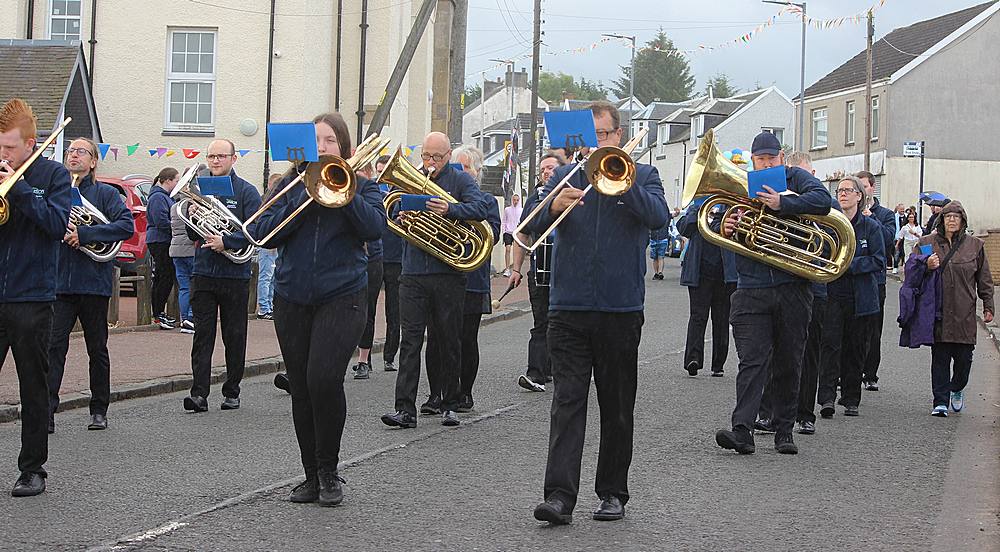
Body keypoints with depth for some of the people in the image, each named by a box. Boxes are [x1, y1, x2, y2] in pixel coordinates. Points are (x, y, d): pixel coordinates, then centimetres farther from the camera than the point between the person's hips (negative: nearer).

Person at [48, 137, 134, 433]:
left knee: (97, 349, 8)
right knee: (54, 345, -9)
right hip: (59, 283, 1)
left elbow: (127, 225, -12)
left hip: (94, 283, -1)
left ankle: (99, 410, 19)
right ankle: (46, 411, -10)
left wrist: (84, 233, -19)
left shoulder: (105, 193, 1)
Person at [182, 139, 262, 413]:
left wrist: (226, 241, -24)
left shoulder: (246, 191, -2)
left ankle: (232, 392, 17)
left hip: (235, 275, -3)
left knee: (234, 336, 6)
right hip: (203, 274, 3)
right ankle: (199, 393, -6)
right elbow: (191, 235, 12)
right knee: (202, 334, -3)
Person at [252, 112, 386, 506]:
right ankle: (312, 477, 17)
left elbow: (374, 228, -12)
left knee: (323, 379, -19)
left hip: (341, 298, -3)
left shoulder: (361, 186, 6)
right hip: (292, 298, 3)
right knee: (301, 390, 6)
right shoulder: (289, 185, 10)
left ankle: (329, 472, -3)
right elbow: (263, 233, -3)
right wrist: (304, 199, -11)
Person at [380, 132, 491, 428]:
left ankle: (450, 405, 19)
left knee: (450, 343, 7)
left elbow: (480, 208, -14)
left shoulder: (460, 180, 3)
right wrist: (403, 215, -11)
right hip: (413, 273, 2)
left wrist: (450, 209, -30)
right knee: (410, 341, -4)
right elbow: (391, 215, 12)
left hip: (449, 273, -2)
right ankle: (405, 409, -6)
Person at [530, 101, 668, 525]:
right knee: (567, 402, -7)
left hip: (621, 310, 0)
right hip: (569, 307, 0)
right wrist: (553, 207, -22)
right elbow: (532, 226, -2)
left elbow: (658, 217, -11)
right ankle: (560, 496, -12)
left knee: (618, 407, 7)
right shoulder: (564, 176, 11)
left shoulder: (642, 176, 8)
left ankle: (613, 493, 18)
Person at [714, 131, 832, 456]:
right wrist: (725, 228, -11)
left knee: (789, 364, 7)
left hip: (793, 288, 0)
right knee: (752, 361, -10)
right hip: (752, 290, 0)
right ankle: (742, 430, -18)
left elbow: (822, 201, -13)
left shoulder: (796, 179, 7)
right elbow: (720, 229, 13)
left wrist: (782, 204, -24)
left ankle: (784, 430, 16)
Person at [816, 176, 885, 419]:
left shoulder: (871, 226, 2)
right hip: (833, 295, 0)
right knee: (830, 343, -12)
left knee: (855, 348, 6)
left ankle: (851, 400, 16)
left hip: (861, 298, 0)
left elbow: (879, 261, -3)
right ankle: (827, 398, -18)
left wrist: (849, 265, -13)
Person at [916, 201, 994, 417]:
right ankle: (941, 401, 5)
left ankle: (957, 388, 30)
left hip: (964, 313, 0)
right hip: (938, 311, 0)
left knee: (964, 357, 2)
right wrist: (926, 267, -9)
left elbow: (984, 279, 13)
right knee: (940, 357, -1)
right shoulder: (927, 243, 6)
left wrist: (988, 306, 10)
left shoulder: (974, 245, 8)